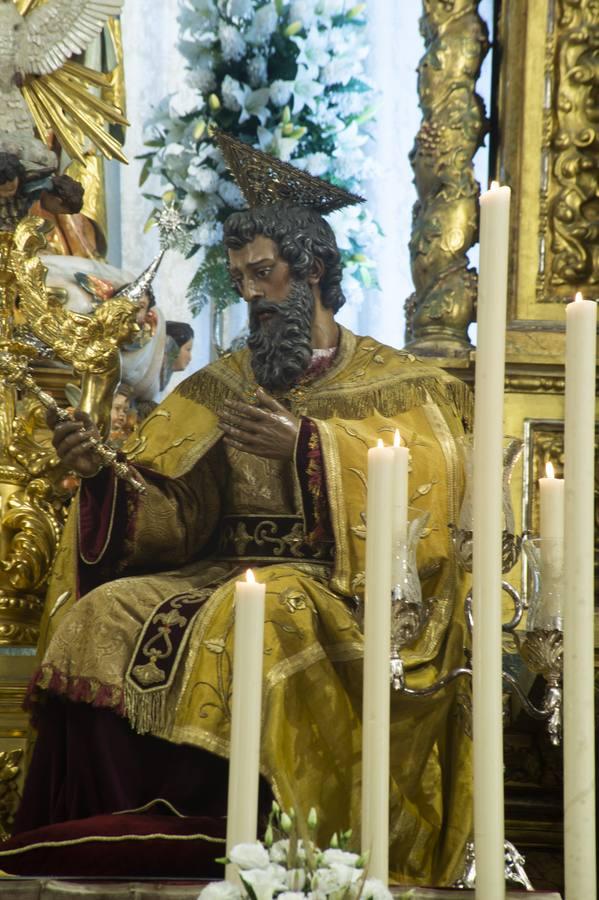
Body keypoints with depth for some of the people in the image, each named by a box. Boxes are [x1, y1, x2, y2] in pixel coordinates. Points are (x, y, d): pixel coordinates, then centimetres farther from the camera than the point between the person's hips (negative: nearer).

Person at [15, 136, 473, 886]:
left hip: (345, 586, -4)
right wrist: (101, 471, -12)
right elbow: (164, 509, 9)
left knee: (255, 616, -37)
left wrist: (306, 447, -21)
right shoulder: (223, 385, 18)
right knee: (101, 619, -21)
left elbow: (424, 487, -13)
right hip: (228, 571, 4)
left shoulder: (396, 383, 6)